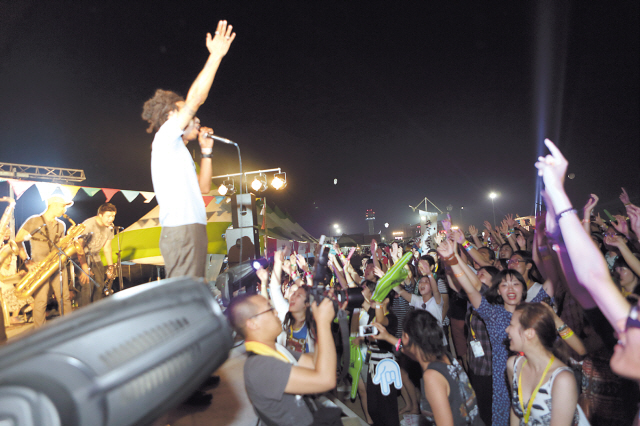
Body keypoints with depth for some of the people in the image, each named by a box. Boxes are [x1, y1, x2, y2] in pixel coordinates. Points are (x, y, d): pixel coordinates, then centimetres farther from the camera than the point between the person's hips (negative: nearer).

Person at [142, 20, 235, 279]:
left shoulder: (178, 151, 28)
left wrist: (206, 152, 20)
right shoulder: (165, 138, 3)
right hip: (181, 231, -9)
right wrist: (216, 56, -3)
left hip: (192, 230, 9)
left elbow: (203, 188, 25)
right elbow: (195, 99, -7)